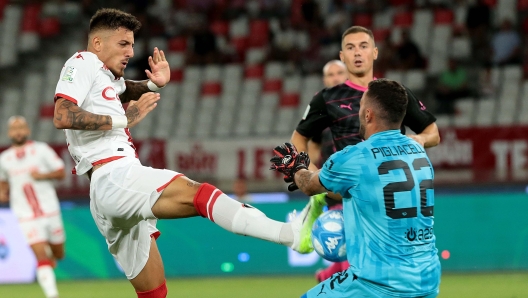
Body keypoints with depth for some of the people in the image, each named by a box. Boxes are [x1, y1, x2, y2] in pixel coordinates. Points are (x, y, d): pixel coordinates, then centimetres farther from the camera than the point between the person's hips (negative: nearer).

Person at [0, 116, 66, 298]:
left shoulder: (41, 150, -2)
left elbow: (61, 172, 0)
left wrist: (43, 175, -16)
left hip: (50, 211, 0)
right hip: (27, 217, 0)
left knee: (58, 255, 12)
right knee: (41, 256, -15)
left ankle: (50, 254, 47)